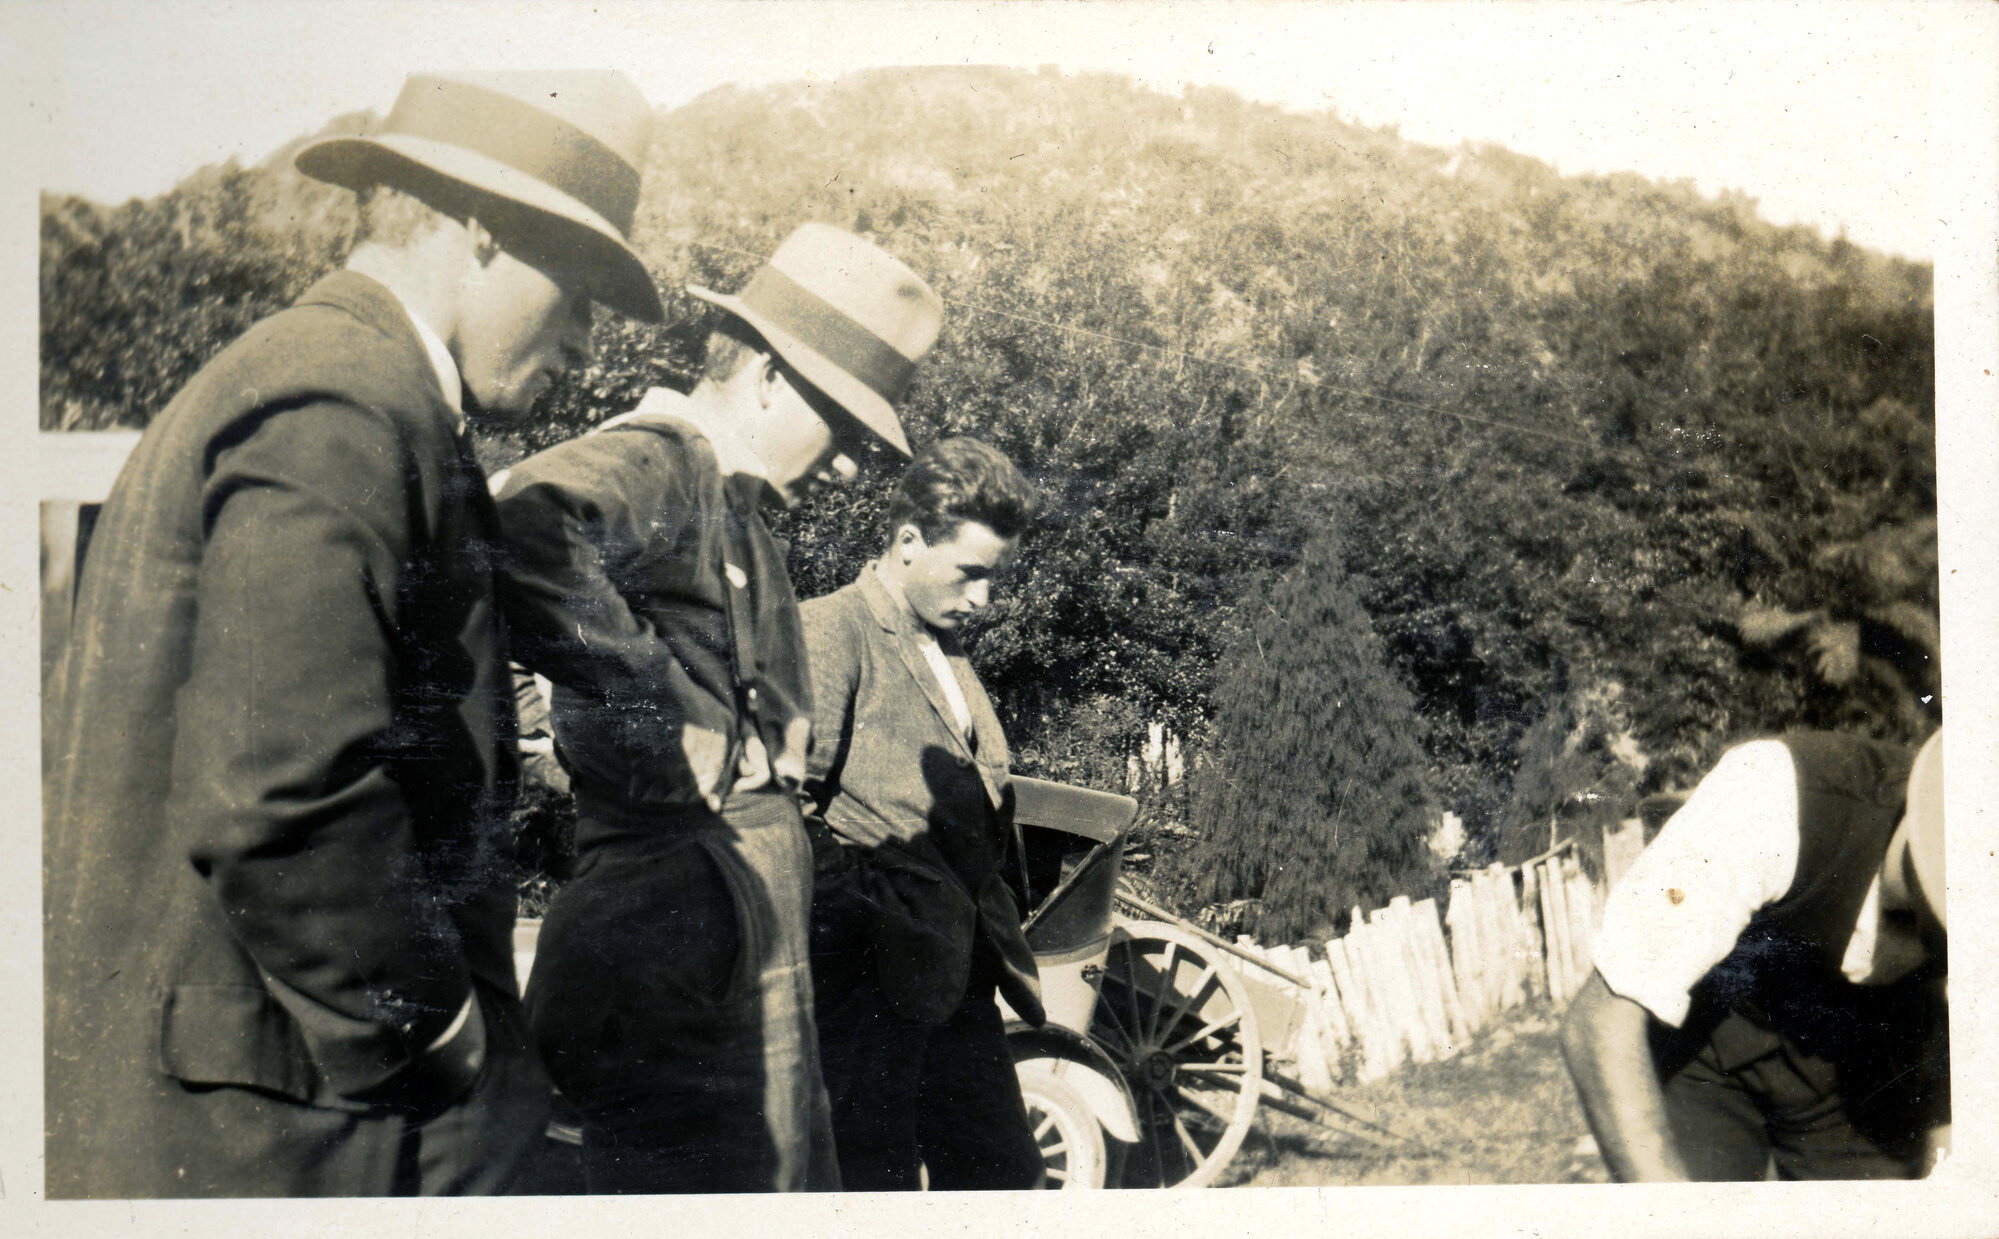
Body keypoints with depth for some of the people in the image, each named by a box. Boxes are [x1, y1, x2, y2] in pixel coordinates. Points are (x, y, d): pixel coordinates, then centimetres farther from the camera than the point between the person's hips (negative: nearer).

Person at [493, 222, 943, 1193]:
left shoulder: (732, 511, 21)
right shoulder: (654, 465, -12)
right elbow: (528, 530, -35)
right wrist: (653, 708, -27)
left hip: (751, 960, 11)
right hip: (686, 966, -10)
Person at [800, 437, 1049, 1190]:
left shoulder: (950, 655, 21)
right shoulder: (829, 632, -7)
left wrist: (996, 939, 15)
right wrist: (865, 901, -18)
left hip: (957, 979, 9)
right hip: (872, 974, -9)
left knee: (1004, 1176, 11)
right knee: (872, 1180, -3)